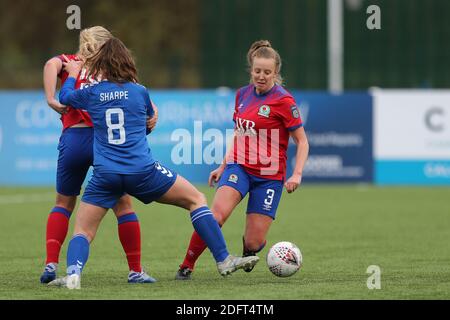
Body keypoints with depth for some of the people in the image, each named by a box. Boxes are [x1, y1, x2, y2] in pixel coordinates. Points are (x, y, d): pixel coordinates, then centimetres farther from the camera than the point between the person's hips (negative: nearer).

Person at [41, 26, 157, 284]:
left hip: (73, 139, 1)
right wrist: (152, 113, -10)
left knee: (64, 203, 18)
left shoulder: (69, 63, 15)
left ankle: (51, 264, 3)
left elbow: (51, 65, -9)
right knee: (123, 204, 11)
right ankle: (136, 270, 12)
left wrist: (51, 99, -16)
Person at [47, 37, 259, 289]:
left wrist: (73, 74, 46)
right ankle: (224, 261, 8)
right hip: (142, 171, -1)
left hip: (105, 175, 1)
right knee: (197, 200, 13)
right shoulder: (140, 91, 6)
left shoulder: (91, 94, 6)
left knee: (82, 233, 9)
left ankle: (73, 273, -21)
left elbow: (64, 96, 28)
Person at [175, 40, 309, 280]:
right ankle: (186, 266, -16)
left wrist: (297, 175, -18)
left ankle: (249, 248, 33)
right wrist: (223, 166, 19)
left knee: (254, 242, -5)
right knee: (216, 215, -25)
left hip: (269, 176, -3)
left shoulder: (283, 101, -9)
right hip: (239, 167, 3)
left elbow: (302, 142, -5)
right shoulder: (243, 94, 6)